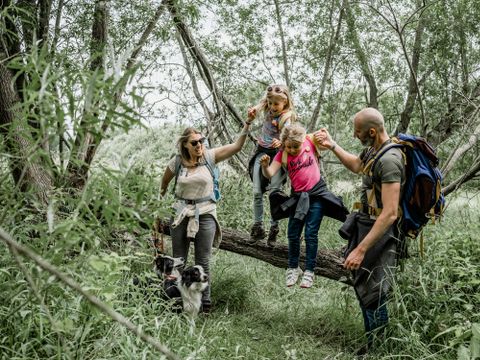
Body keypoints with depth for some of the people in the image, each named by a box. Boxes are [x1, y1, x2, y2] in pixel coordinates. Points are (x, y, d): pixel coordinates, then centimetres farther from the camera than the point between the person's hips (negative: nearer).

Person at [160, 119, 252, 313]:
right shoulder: (177, 162, -2)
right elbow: (166, 178, 20)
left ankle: (205, 302, 14)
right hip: (182, 214, 1)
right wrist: (163, 191, 33)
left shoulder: (209, 157, -4)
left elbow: (236, 146, -13)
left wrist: (246, 126, -24)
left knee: (203, 262, 4)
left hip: (205, 214, -1)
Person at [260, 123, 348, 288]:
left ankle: (309, 271, 8)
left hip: (317, 194, -2)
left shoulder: (310, 143, -10)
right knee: (293, 235, 7)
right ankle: (293, 268, 25)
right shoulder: (282, 155, -7)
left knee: (311, 234, -2)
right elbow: (269, 174, -19)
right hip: (298, 196, 2)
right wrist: (265, 166, -38)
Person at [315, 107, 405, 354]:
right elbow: (357, 166, 28)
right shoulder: (373, 149, 2)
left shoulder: (389, 160, -27)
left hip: (379, 231, -10)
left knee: (371, 292, -2)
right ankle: (372, 338, 37)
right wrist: (332, 145, 15)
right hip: (364, 222, 10)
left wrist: (361, 250, -31)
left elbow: (389, 214, -31)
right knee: (360, 282, 20)